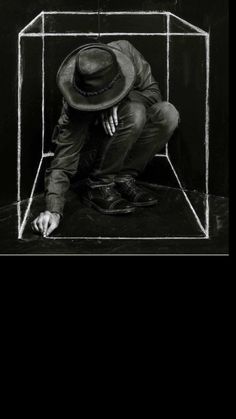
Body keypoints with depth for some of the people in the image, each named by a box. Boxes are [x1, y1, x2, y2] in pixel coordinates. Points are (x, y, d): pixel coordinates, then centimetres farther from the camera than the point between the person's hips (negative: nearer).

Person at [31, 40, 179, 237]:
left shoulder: (125, 51, -25)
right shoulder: (74, 108, -33)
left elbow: (153, 91, -14)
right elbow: (63, 162, -31)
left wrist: (118, 103, -33)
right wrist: (53, 210, -44)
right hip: (91, 150, -5)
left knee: (168, 113, -25)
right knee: (134, 112, -34)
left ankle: (123, 178, -9)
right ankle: (98, 186, -19)